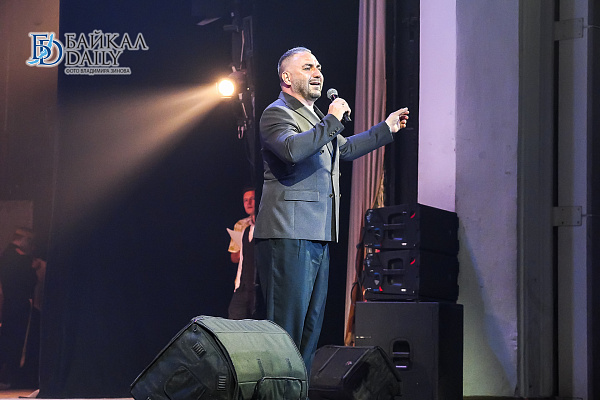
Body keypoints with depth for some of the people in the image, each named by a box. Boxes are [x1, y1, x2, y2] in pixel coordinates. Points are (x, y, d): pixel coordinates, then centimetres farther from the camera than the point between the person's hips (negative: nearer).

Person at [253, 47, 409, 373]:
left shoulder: (316, 117, 25)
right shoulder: (277, 113, -5)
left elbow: (345, 148, 41)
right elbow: (291, 148, -27)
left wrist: (386, 129, 44)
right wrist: (332, 121, -20)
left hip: (317, 236, 10)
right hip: (288, 235, -10)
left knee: (311, 323, 11)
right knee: (287, 321, -11)